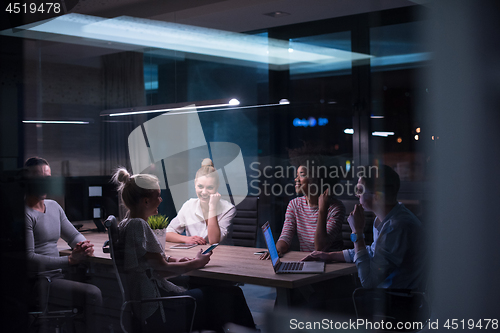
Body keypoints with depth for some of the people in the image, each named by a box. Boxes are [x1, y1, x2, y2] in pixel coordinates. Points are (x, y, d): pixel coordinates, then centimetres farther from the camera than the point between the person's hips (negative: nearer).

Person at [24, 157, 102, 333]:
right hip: (36, 282, -8)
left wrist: (85, 245, -4)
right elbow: (29, 258, -18)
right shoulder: (25, 214, -11)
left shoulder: (54, 206, 15)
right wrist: (70, 260, -23)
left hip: (59, 273, 8)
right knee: (92, 294, -26)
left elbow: (74, 235, 22)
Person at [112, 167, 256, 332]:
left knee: (231, 293, 7)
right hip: (156, 311, -10)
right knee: (230, 295, -7)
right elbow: (161, 269, -17)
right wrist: (196, 263, -3)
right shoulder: (138, 225, -17)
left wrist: (172, 260, 5)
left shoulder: (126, 224, 13)